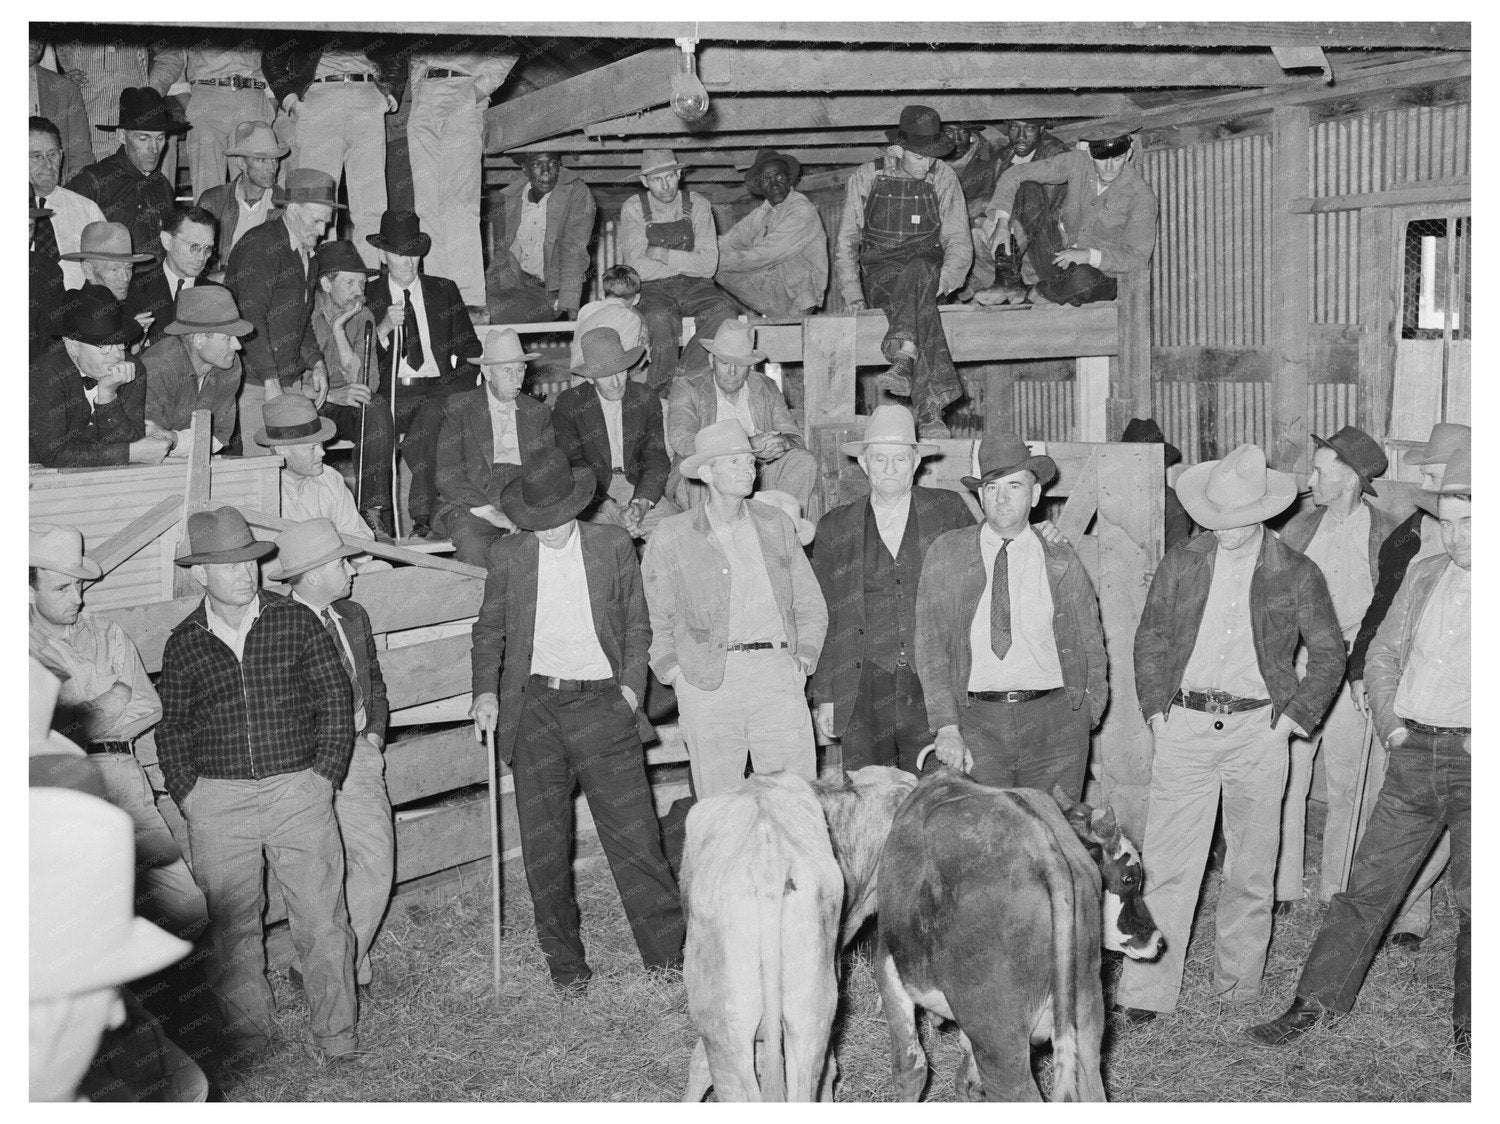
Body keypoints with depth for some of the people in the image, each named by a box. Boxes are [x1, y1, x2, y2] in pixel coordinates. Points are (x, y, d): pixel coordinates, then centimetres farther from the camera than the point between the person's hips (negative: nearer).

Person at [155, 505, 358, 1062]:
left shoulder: (297, 621, 2)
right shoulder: (183, 643, 5)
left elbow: (335, 699, 4)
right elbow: (171, 728, 13)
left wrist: (325, 776, -2)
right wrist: (188, 795, 4)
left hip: (299, 790, -1)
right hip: (218, 801, 1)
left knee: (322, 919, -2)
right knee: (229, 926, 7)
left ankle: (336, 1037, 9)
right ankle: (246, 1034, 21)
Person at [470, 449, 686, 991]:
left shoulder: (613, 545, 4)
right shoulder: (508, 554, 6)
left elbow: (637, 626, 11)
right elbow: (488, 631, 14)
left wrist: (632, 685, 0)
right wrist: (485, 692, 0)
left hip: (602, 704, -1)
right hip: (535, 708, 1)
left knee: (634, 835, -2)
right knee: (544, 847, 5)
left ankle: (667, 952, 8)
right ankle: (564, 961, 19)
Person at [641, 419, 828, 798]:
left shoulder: (775, 524, 13)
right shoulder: (672, 536, 5)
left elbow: (811, 605, 18)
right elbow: (656, 620, 11)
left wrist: (802, 661, 7)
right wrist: (674, 672, 1)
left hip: (778, 673, 2)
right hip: (708, 681, -2)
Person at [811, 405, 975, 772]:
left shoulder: (948, 511, 8)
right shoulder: (835, 527, 9)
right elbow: (823, 616, 10)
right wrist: (824, 697, 6)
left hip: (933, 688, 0)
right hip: (863, 690, 1)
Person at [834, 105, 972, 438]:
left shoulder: (943, 178, 8)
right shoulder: (866, 177, 5)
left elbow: (958, 242, 4)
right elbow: (846, 241, 7)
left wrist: (942, 281, -16)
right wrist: (852, 294, -8)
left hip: (928, 267, 1)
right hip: (880, 274, -1)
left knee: (916, 270, -38)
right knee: (920, 306, -36)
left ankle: (903, 360, -54)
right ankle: (929, 408, -52)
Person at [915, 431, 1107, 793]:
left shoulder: (1061, 560, 8)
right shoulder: (946, 554, 5)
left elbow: (1091, 646, 15)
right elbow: (930, 645, 0)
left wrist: (1085, 718, 7)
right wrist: (947, 728, -9)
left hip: (1054, 721, 1)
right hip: (975, 722, -1)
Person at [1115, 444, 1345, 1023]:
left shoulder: (1297, 574, 2)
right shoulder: (1180, 563, 6)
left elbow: (1329, 654, 11)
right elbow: (1150, 639, 13)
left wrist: (1297, 715, 2)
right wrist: (1155, 707, 3)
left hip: (1258, 730, 0)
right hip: (1185, 725, 0)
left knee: (1251, 866, 9)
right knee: (1166, 864, -4)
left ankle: (1238, 981, 25)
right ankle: (1145, 991, 0)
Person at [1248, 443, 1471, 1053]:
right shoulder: (1424, 574, 9)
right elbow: (1383, 652, 18)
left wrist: (1477, 742, -13)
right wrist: (1390, 722, 5)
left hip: (1473, 762, -4)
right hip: (1414, 753, 4)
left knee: (1476, 900, 5)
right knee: (1368, 884, 8)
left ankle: (1470, 1022, 23)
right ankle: (1316, 1001, 18)